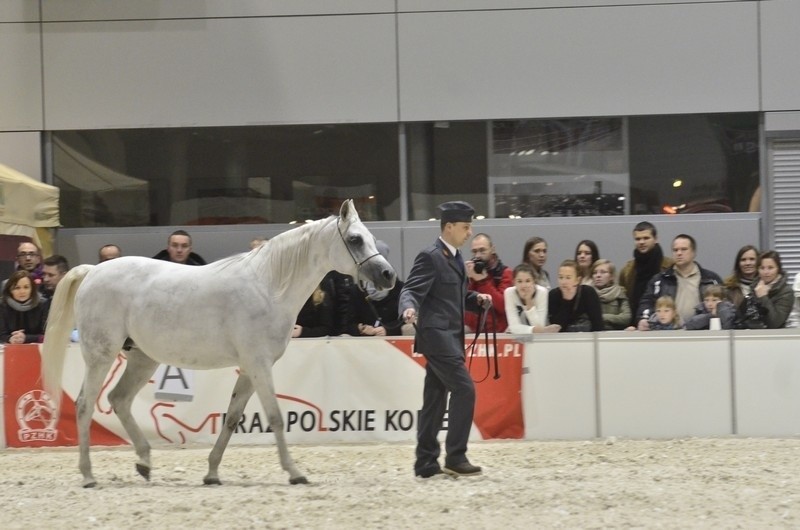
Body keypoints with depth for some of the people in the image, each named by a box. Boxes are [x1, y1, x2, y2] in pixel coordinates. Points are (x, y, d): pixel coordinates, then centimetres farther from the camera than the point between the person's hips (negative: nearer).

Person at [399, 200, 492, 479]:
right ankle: (455, 457, -9)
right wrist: (409, 308, -40)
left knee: (435, 399, 10)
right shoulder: (430, 257, -11)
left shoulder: (455, 258, 17)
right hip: (437, 334, -9)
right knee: (464, 388, -13)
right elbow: (411, 290, -19)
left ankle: (426, 463, 13)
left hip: (449, 336, 9)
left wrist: (477, 299, 9)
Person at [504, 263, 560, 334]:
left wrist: (529, 302, -31)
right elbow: (514, 327, -24)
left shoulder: (542, 292, -19)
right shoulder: (509, 292, -17)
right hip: (516, 337, 1)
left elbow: (539, 326, -22)